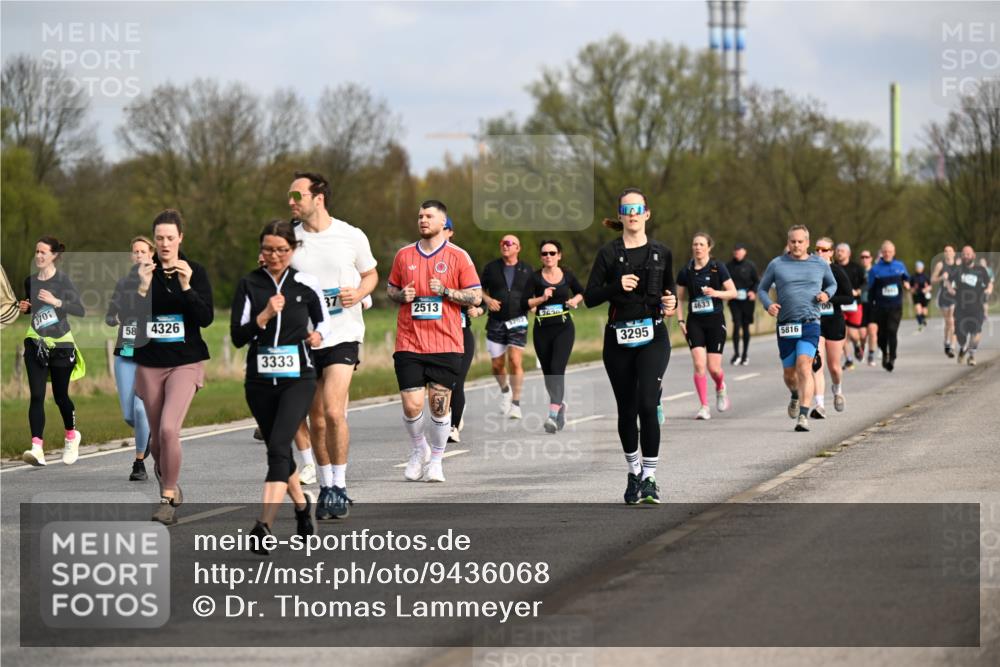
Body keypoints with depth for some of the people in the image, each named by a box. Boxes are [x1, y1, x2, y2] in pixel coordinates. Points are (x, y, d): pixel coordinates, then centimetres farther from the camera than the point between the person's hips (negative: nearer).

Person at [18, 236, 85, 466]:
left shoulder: (63, 280, -8)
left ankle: (71, 436, 37)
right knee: (36, 396, -11)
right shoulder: (30, 281, 7)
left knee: (60, 395, 9)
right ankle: (36, 447, -19)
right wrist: (25, 308, 1)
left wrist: (57, 302, -25)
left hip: (60, 344, -3)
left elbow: (80, 310, -13)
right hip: (36, 343, 3)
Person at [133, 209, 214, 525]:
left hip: (185, 362, -3)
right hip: (150, 363, 3)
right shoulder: (143, 272, 2)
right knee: (157, 437, 9)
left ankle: (168, 498, -9)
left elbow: (206, 318, -9)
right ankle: (168, 480, 37)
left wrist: (186, 286, -21)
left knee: (169, 429, -20)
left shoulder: (196, 271, -1)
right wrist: (142, 288, -20)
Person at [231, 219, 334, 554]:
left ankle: (264, 526, -25)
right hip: (259, 380, 3)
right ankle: (301, 503, 41)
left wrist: (318, 334, -4)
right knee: (278, 451, 14)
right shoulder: (249, 284, 1)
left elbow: (324, 320, 17)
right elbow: (237, 336, -5)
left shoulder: (306, 284, 0)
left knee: (278, 447, -19)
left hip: (298, 379, -3)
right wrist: (265, 316, -19)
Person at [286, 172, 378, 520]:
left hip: (342, 334, -3)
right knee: (315, 419, 6)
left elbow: (370, 274, 13)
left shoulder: (352, 237, -2)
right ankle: (326, 485, 22)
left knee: (333, 412, -16)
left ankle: (339, 486, -2)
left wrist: (359, 292, -7)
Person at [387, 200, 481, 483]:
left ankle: (436, 460, 15)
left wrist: (445, 291, -13)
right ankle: (418, 450, 22)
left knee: (440, 406, -1)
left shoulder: (458, 256, 1)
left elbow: (476, 297, 0)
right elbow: (391, 289, 21)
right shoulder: (404, 255, 10)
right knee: (412, 406, -5)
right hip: (409, 343, 2)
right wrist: (401, 295, -2)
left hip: (446, 345, -2)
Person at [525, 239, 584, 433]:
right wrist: (542, 298, -21)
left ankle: (553, 415, -24)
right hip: (542, 330, 2)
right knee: (547, 373, 10)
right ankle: (560, 405, 35)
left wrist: (575, 300, 1)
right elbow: (525, 302, -6)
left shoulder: (567, 275, 4)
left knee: (557, 369, -16)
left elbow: (581, 292, 21)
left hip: (564, 329, -2)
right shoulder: (536, 277, 0)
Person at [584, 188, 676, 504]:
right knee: (627, 410, 7)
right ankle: (633, 473, 27)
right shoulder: (608, 253, 2)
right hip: (619, 339, 1)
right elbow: (589, 298, -3)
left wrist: (671, 305, -1)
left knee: (647, 404, -17)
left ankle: (649, 478, -12)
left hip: (653, 338, 0)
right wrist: (617, 285, -18)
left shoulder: (661, 253, 7)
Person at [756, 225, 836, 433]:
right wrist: (768, 305, -7)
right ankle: (795, 396, 46)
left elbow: (832, 284, 24)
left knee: (804, 366, -20)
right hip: (785, 325, 2)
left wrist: (827, 294, 0)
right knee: (789, 372, 10)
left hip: (810, 323, -2)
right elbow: (762, 289, 13)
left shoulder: (820, 264, 8)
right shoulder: (777, 264, 6)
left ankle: (804, 416, -24)